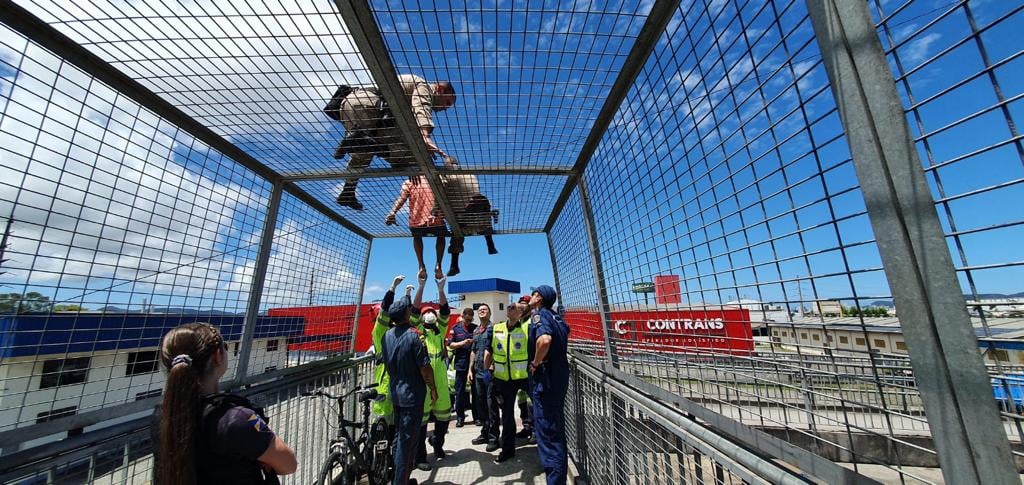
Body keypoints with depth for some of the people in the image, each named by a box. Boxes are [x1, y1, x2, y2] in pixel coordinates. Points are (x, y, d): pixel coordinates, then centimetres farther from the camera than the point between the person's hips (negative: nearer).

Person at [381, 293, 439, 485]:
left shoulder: (387, 336, 1)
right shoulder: (414, 335, -20)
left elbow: (386, 364, 11)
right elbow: (424, 367, -19)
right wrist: (433, 388, -6)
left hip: (395, 392, 7)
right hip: (412, 393, -7)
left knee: (398, 435, 21)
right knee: (408, 439, 4)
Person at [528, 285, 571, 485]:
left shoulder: (539, 314, -16)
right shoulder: (556, 318, 10)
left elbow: (544, 339, -35)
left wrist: (535, 363, -21)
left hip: (545, 380, -9)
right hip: (559, 377, 9)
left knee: (547, 433, 1)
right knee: (557, 430, 23)